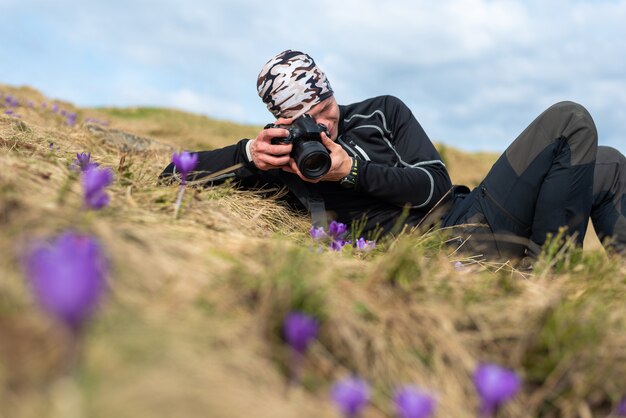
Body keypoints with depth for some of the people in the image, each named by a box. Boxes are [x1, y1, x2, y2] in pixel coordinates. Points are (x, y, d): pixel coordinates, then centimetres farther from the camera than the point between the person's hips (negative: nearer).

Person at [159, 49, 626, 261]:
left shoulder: (383, 112, 12)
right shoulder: (281, 151, 4)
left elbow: (435, 182, 1)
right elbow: (172, 173, 2)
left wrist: (353, 171, -13)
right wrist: (250, 155, -15)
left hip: (467, 217, 7)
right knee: (569, 121, -12)